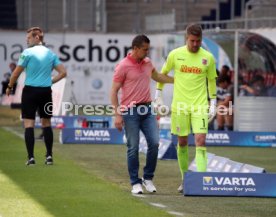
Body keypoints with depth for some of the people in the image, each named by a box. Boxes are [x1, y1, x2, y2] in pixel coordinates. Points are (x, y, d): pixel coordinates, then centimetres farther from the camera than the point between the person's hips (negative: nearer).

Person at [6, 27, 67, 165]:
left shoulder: (28, 52, -7)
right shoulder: (51, 54, 7)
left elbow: (16, 73, -5)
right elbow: (63, 72, 5)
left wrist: (9, 87, 9)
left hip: (30, 90, -4)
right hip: (46, 92, 4)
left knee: (29, 124, -2)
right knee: (46, 124, 13)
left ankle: (31, 157, -8)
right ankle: (49, 156, 12)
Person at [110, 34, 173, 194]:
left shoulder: (148, 63, 10)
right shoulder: (123, 66, -9)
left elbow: (157, 77, 32)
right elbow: (114, 92, -6)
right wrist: (117, 114, -12)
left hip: (147, 109, 5)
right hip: (131, 111, -5)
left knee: (154, 143, -3)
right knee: (133, 148, -2)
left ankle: (148, 178, 12)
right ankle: (135, 183, 7)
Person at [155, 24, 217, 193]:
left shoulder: (208, 58, 0)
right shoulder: (175, 55, -1)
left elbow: (211, 81, 10)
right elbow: (163, 73, 13)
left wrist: (213, 104, 7)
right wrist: (158, 95, 13)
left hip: (200, 106, -1)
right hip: (179, 106, 1)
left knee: (201, 141, -12)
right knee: (182, 143, 7)